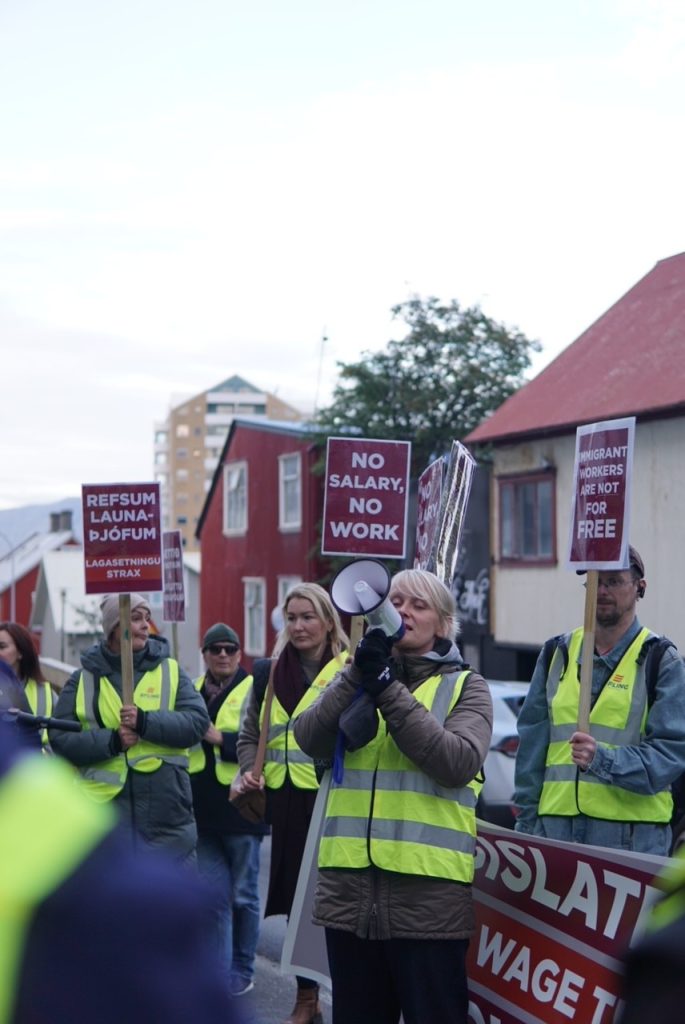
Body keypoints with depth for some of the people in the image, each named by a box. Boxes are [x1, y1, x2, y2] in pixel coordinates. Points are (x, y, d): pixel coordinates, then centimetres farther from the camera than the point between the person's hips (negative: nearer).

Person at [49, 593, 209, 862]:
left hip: (165, 807, 0)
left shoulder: (170, 670, 6)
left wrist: (147, 722, -21)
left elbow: (198, 721, -6)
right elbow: (60, 736, -1)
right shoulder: (83, 679, 5)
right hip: (104, 807, 0)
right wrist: (110, 741, -16)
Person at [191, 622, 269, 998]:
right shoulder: (192, 691, 12)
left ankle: (243, 970, 19)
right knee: (213, 896, 4)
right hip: (203, 813, 4)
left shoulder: (255, 691, -4)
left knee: (243, 895, 6)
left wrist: (220, 738, -19)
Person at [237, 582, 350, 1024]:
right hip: (287, 801, 5)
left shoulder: (349, 671, -3)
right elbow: (250, 733, 21)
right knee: (295, 896, 10)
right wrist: (250, 769, 5)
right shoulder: (270, 674, 12)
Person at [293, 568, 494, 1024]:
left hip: (428, 890, -3)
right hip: (349, 886, 3)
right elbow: (311, 739, -4)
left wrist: (388, 690, -13)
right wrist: (359, 676, -15)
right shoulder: (358, 675, 14)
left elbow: (458, 763, -13)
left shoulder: (465, 685, 6)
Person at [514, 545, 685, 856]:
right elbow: (532, 744, 15)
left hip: (633, 833, -4)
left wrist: (604, 760, -21)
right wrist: (526, 820, 10)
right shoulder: (558, 654, 15)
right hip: (556, 825, 4)